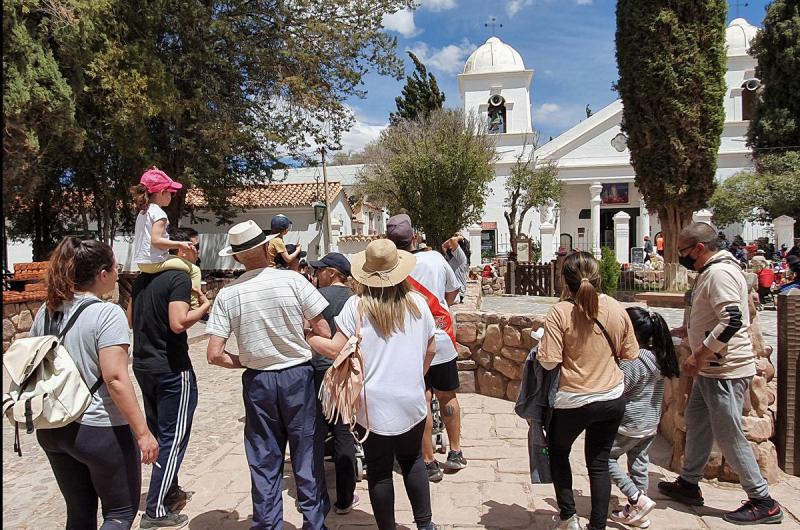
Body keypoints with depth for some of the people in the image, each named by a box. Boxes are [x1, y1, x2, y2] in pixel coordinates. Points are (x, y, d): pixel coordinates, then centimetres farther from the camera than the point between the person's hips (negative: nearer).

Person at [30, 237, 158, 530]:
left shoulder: (47, 311, 4)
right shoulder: (107, 313, -18)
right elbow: (115, 379, -23)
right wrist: (143, 432, -19)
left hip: (52, 429, 7)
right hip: (100, 430, -7)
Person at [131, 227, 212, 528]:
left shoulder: (142, 279, 10)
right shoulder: (179, 278, -15)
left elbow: (132, 319, 18)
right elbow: (179, 323, -26)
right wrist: (205, 305, -12)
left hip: (143, 366, 9)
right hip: (171, 369, -8)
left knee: (159, 433, 20)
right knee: (173, 438, 1)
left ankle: (169, 492, 34)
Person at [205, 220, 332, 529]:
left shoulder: (227, 295, -5)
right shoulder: (292, 280, -10)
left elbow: (214, 355, -8)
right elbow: (324, 332, -9)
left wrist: (246, 362, 8)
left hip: (257, 381, 2)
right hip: (298, 375, -1)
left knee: (264, 461, 14)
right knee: (307, 455, 11)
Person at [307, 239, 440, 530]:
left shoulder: (356, 305, -13)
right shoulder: (417, 302, -3)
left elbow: (335, 349, -13)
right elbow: (430, 349, 5)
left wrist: (307, 338, 4)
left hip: (373, 404, -3)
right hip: (411, 400, 3)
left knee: (379, 471, 11)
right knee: (413, 460, 22)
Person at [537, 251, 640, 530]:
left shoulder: (560, 312, -20)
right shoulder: (617, 310, -5)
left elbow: (548, 361, -21)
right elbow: (629, 354, 6)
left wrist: (542, 342, -2)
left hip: (573, 401, -3)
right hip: (613, 399, 4)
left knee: (558, 452, 23)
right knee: (599, 463, 17)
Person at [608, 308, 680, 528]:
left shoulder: (632, 362, -26)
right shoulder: (659, 356, 0)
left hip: (630, 424, -8)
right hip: (651, 422, 8)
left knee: (604, 457, 6)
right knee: (639, 465, 17)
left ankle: (639, 500, 3)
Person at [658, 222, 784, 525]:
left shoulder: (719, 273, -19)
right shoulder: (710, 272, 13)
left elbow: (732, 321, -28)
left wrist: (698, 357, -23)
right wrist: (687, 331, 14)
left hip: (726, 370, -11)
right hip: (712, 369, 11)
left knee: (729, 436, -1)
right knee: (696, 424, 18)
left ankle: (763, 503, 14)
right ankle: (688, 485, 32)